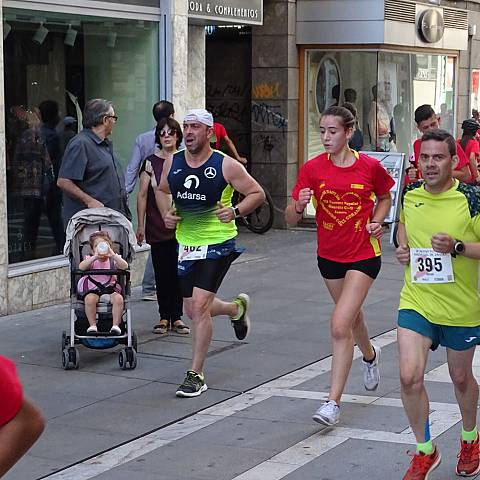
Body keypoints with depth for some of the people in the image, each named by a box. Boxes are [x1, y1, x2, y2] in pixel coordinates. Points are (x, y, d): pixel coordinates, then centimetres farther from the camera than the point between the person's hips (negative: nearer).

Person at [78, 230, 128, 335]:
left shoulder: (113, 260, 6)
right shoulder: (91, 260, 4)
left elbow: (125, 266, -15)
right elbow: (81, 267, -19)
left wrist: (113, 255, -27)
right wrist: (95, 257, -30)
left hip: (110, 288, 1)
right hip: (92, 289, -1)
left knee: (118, 298, -29)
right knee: (90, 299, -32)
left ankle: (116, 325, -19)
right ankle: (92, 325, -19)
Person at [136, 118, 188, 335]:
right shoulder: (151, 162, 3)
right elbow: (142, 195, 3)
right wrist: (140, 225, -1)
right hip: (157, 227, -1)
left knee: (179, 272, 0)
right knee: (162, 272, 2)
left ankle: (177, 317, 8)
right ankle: (164, 317, 11)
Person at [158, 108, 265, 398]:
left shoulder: (225, 165, -10)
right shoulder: (173, 163, 3)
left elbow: (257, 194, -3)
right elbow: (162, 192, 21)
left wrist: (235, 211, -19)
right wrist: (166, 213, 1)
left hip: (218, 243, -6)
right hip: (186, 244, 6)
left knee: (199, 305, -15)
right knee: (193, 309, 13)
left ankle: (196, 375, -4)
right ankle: (237, 308, 47)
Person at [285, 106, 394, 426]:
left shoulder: (371, 167, -10)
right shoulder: (313, 168, -6)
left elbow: (385, 198, 11)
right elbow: (291, 219, -7)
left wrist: (377, 221, -8)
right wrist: (299, 207, -29)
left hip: (364, 255, -4)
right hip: (329, 255, 4)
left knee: (340, 325, -15)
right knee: (352, 316, 24)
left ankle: (333, 403, -8)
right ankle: (370, 355, 58)